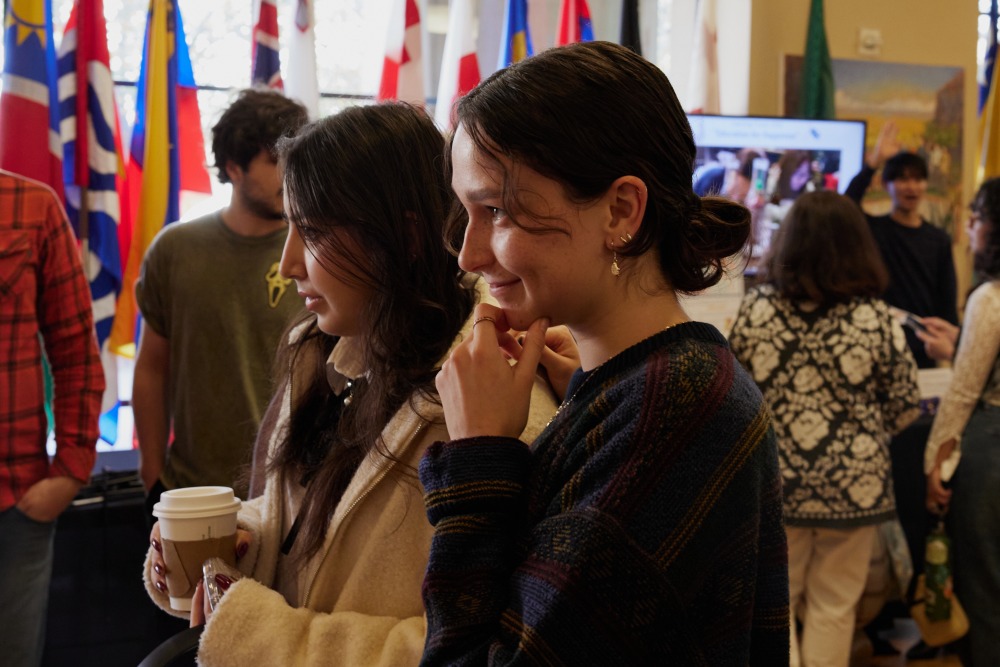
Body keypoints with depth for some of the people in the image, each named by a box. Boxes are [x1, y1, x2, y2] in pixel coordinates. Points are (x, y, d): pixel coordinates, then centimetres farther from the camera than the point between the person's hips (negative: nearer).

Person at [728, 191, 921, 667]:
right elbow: (905, 407, -3)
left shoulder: (755, 308, -8)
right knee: (833, 607, 14)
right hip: (851, 485, 0)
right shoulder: (876, 319, -11)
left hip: (773, 482, 1)